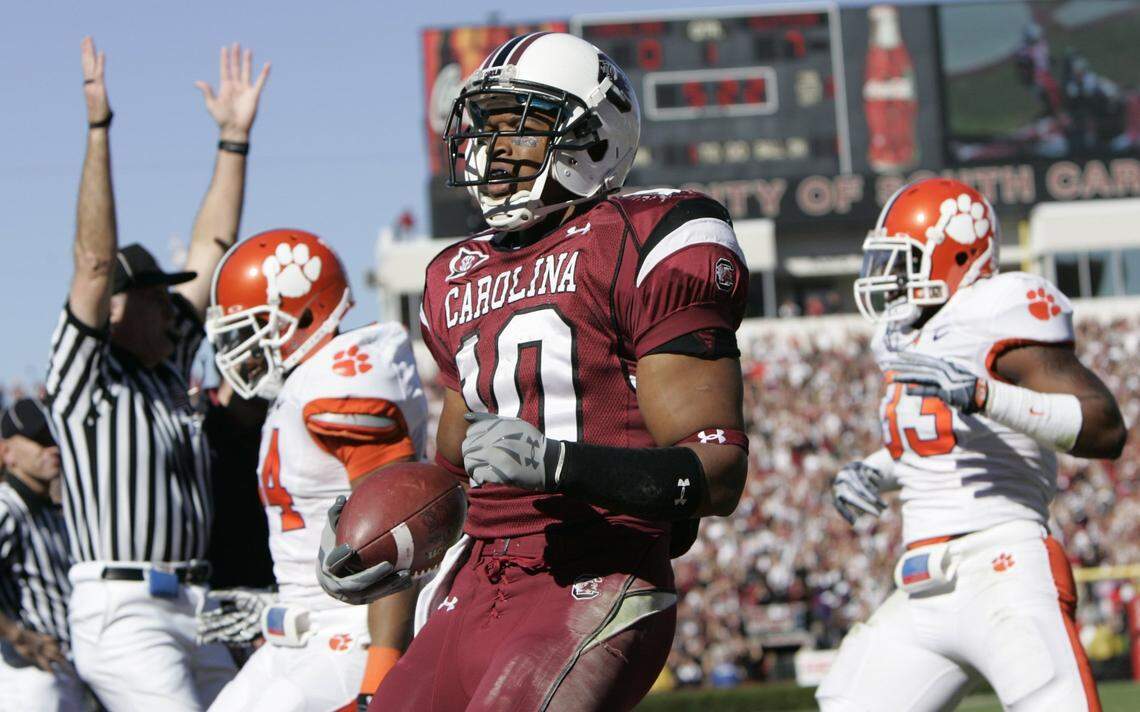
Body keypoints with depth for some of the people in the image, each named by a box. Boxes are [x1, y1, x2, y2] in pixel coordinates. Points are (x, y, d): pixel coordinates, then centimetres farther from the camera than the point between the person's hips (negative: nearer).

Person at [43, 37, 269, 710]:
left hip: (193, 608, 8)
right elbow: (95, 261, -13)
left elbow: (210, 254, 18)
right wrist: (98, 125, -18)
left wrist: (235, 137, 17)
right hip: (121, 609, -8)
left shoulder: (168, 369, 17)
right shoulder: (83, 375, -2)